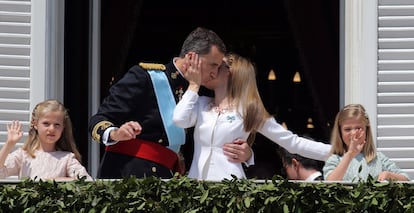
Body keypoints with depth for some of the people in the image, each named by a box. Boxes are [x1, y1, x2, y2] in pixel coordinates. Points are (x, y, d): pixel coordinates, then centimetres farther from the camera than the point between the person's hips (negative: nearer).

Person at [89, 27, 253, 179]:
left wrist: (245, 154, 0)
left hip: (166, 175, 6)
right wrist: (115, 134, -30)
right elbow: (98, 121, -6)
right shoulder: (145, 76, -4)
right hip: (127, 172, -6)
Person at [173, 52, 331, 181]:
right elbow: (180, 120, -7)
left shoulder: (248, 110, 4)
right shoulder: (202, 104, 14)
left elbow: (292, 142, 3)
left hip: (228, 183, -3)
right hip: (196, 179, 3)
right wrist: (194, 85, 4)